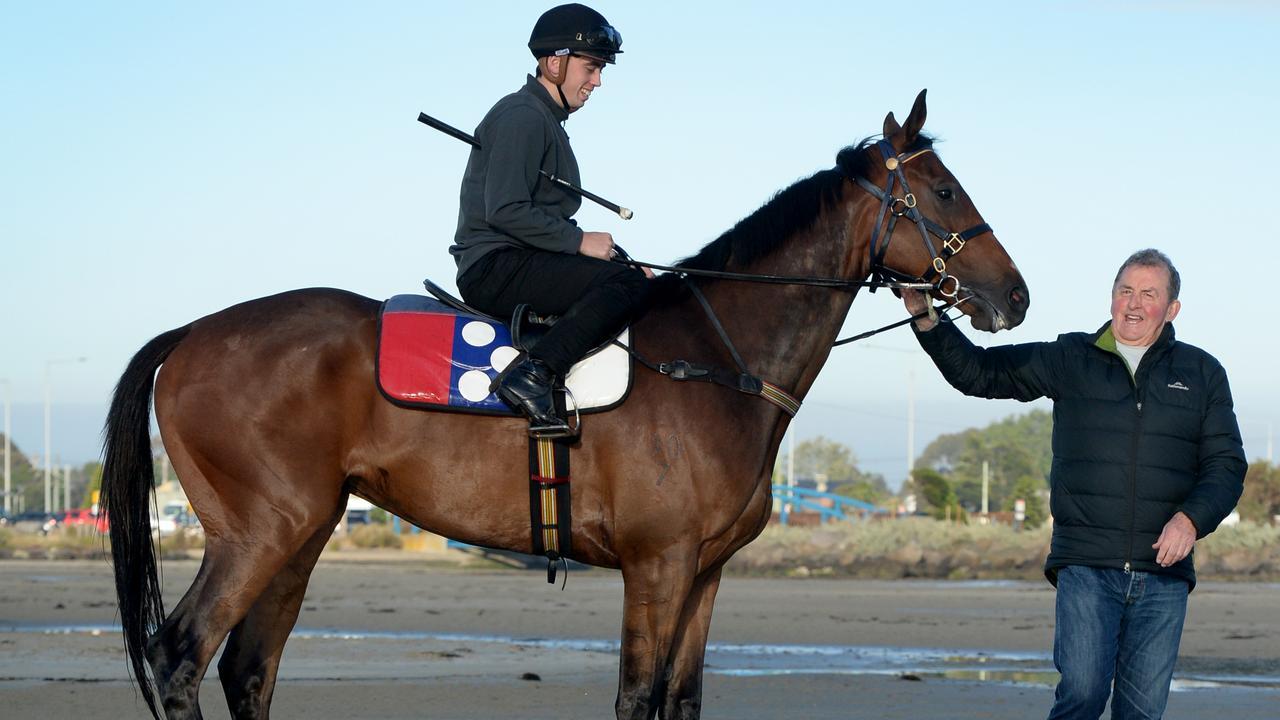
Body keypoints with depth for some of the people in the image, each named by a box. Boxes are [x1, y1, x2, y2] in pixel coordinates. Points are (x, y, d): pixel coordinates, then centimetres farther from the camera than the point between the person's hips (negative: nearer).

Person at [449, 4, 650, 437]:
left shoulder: (547, 121, 22)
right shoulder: (522, 117, -10)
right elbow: (506, 211, -21)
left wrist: (610, 253, 9)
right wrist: (580, 242, -16)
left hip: (519, 265, 11)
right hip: (494, 267, -11)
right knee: (626, 284, -25)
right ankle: (532, 376, -33)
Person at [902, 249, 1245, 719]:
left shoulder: (1202, 374, 10)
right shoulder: (1070, 360, 8)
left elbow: (1226, 464, 5)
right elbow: (978, 373, 10)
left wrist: (1191, 518, -13)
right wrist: (925, 320, -3)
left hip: (1164, 573, 1)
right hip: (1085, 564, -1)